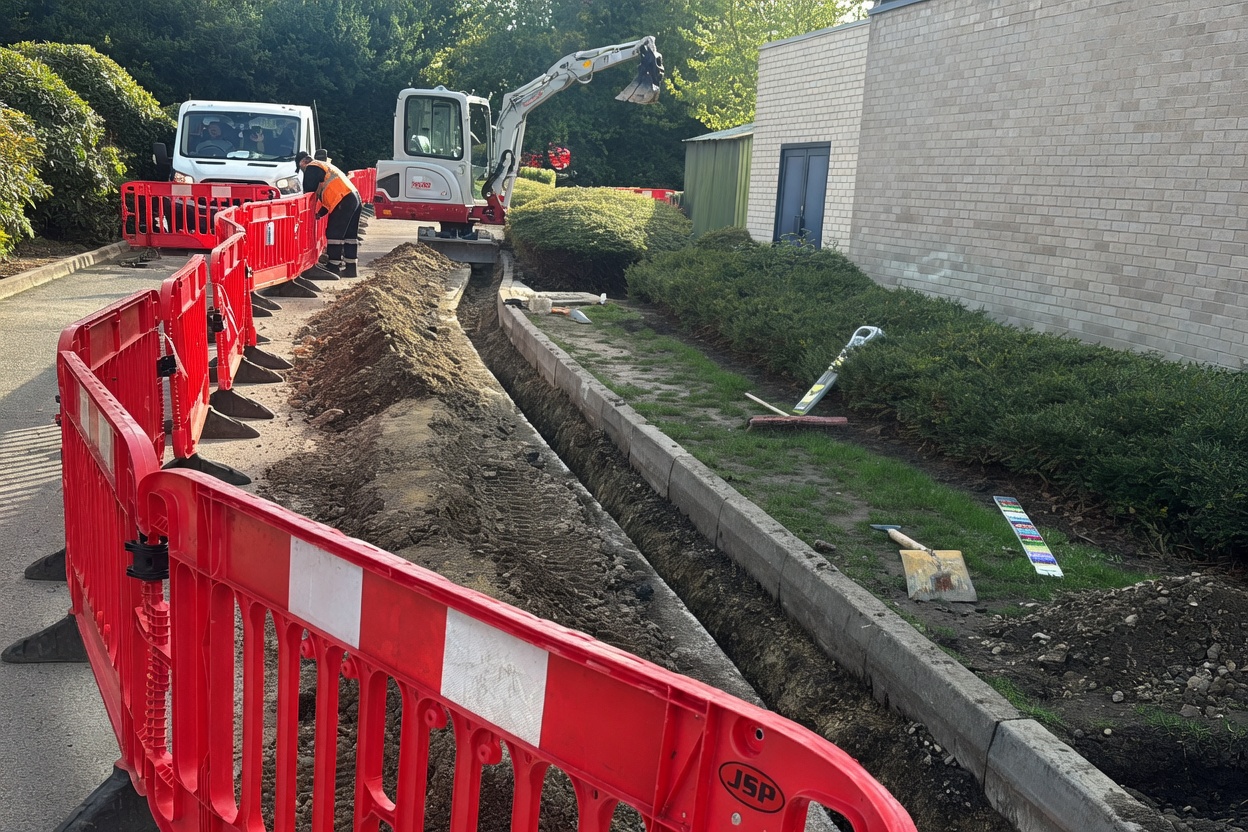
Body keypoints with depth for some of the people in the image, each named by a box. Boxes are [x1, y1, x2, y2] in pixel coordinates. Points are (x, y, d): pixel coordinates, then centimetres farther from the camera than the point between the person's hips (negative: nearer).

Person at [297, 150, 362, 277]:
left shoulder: (311, 168, 1)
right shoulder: (324, 165, 31)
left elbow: (309, 192, -2)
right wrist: (320, 213, 26)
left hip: (344, 201, -9)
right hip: (355, 197, 9)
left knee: (333, 234, -3)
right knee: (350, 235, 11)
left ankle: (334, 267, -1)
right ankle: (350, 267, 14)